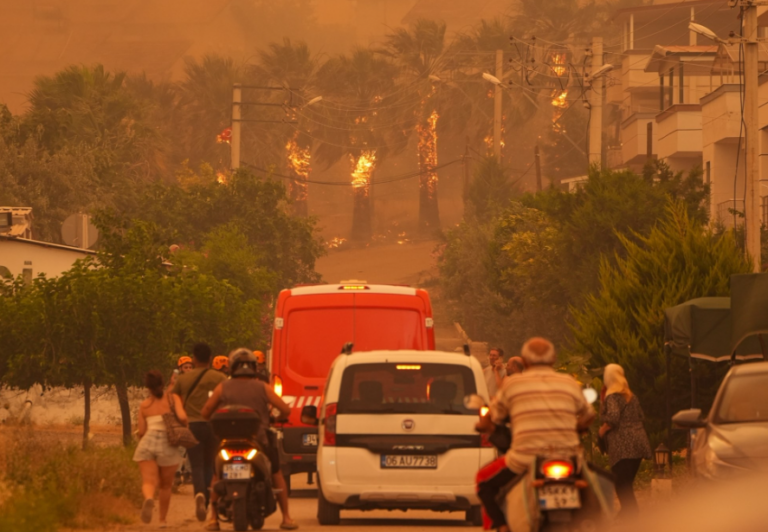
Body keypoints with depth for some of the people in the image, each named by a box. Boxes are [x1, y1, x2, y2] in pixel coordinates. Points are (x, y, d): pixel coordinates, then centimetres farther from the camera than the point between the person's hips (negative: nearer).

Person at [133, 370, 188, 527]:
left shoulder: (144, 405, 11)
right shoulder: (172, 399, 6)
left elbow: (141, 432, 7)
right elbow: (182, 417, -10)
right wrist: (185, 426, 11)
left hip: (147, 443, 0)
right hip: (168, 445, 0)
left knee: (148, 482, -10)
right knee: (165, 485, 18)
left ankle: (149, 499, -43)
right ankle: (163, 519, 27)